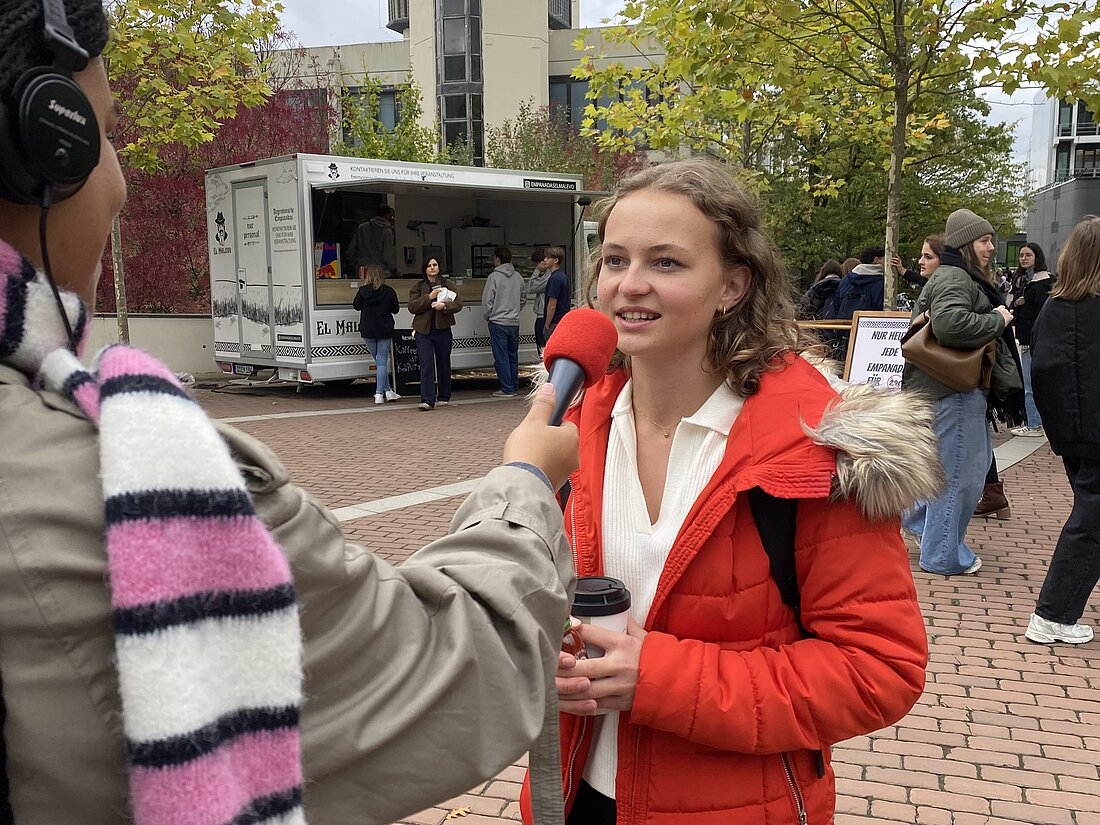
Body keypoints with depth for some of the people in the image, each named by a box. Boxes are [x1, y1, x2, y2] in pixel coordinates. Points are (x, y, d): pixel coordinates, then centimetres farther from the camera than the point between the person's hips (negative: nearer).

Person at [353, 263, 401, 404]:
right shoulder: (389, 291, -5)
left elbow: (356, 305, 10)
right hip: (384, 330, -1)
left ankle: (388, 391, 12)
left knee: (379, 361, 11)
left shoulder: (363, 291, -5)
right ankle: (379, 393, -4)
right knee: (382, 362, 1)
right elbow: (395, 309, 4)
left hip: (368, 331, 1)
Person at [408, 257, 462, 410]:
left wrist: (445, 305, -20)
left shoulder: (448, 285, 8)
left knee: (443, 365, 10)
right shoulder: (418, 287, 7)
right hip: (424, 331, -1)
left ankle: (444, 397, 24)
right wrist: (429, 297, -13)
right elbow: (412, 307, -3)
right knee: (426, 366, -11)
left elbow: (458, 303, -2)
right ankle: (427, 400, -14)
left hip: (443, 330, 1)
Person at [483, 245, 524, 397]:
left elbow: (487, 300, -10)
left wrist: (488, 316, 6)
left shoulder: (494, 276, -11)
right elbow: (523, 298, 16)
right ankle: (514, 386, 19)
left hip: (498, 323, -6)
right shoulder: (518, 277, 6)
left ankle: (507, 389, -1)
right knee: (513, 356, 13)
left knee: (501, 357, -1)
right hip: (514, 322, 6)